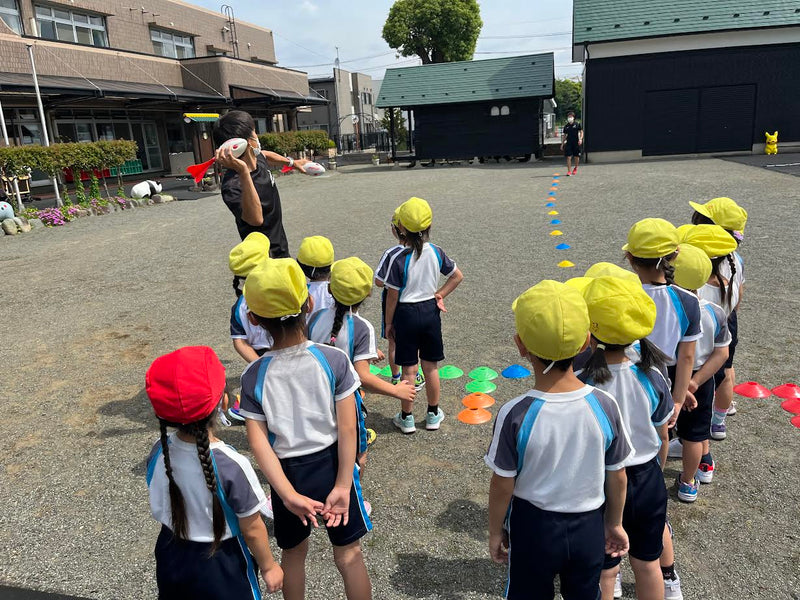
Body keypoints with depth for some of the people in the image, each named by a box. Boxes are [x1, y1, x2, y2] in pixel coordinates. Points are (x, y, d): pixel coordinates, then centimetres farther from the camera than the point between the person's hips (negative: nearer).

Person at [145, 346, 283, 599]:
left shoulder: (159, 452, -17)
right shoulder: (231, 465, -32)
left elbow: (158, 510, -1)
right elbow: (252, 529, -19)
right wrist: (268, 566, -2)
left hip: (172, 558, 5)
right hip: (220, 567, -4)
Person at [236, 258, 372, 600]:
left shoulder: (253, 376, -13)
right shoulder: (333, 359, -17)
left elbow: (258, 441, -17)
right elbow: (347, 429, -19)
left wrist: (288, 495, -17)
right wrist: (343, 485, -15)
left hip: (287, 473, 1)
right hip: (333, 466, -1)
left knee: (293, 553, 25)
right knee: (348, 553, 18)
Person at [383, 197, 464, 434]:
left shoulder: (400, 259, -19)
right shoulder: (436, 252, -6)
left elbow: (393, 296, -13)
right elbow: (457, 276, 4)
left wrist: (389, 323, -1)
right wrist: (440, 294, 9)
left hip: (406, 314, -3)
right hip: (431, 310, 4)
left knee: (409, 370, 7)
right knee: (431, 367, 15)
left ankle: (406, 418, 22)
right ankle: (433, 415, 29)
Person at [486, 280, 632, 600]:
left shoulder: (515, 415, -27)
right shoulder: (605, 406, -19)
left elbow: (502, 485, -15)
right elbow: (617, 477, -5)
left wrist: (495, 531, 3)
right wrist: (614, 523, 12)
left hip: (533, 528, -2)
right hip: (589, 527, 2)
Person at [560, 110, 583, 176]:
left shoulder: (577, 124, 1)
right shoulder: (566, 126, 8)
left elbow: (581, 132, 2)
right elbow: (564, 135, 14)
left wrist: (580, 139, -14)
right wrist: (562, 144, 10)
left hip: (576, 143, -1)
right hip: (568, 143, 1)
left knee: (576, 157, 5)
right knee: (568, 157, -6)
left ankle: (575, 168, 31)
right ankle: (569, 171, -2)